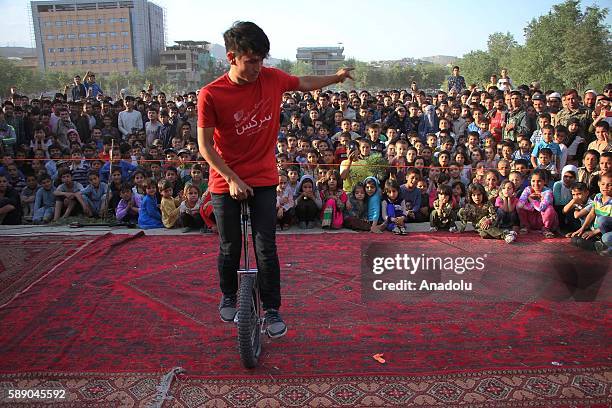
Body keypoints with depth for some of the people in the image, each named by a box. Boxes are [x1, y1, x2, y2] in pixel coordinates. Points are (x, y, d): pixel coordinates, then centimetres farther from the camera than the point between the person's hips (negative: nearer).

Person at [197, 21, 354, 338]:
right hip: (227, 182, -1)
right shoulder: (210, 94, -15)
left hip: (263, 180, 2)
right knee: (230, 247, 11)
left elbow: (303, 83, 16)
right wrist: (232, 179, -16)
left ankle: (272, 310, 14)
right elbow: (205, 145, -11)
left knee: (266, 248, 0)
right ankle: (228, 297, 37)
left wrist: (336, 77, 9)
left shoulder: (271, 78, -5)